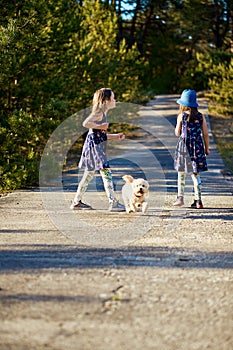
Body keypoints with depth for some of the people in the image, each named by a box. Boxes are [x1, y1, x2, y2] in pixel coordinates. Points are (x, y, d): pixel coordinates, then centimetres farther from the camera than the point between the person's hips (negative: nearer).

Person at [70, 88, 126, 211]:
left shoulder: (103, 113, 18)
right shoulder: (99, 112, -12)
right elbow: (85, 123, -26)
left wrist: (116, 136, 17)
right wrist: (100, 126, -20)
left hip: (98, 148, 10)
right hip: (94, 146, -10)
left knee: (89, 175, 14)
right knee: (106, 173, -11)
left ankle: (76, 202, 19)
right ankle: (113, 203, -14)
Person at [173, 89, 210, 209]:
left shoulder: (181, 116, -7)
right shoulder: (201, 116, 0)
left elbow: (177, 133, -1)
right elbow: (205, 134, 1)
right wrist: (207, 148, 11)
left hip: (184, 146, -2)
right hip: (198, 146, 2)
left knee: (181, 173, 12)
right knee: (196, 173, 8)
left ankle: (180, 198, 14)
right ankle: (198, 200, 3)